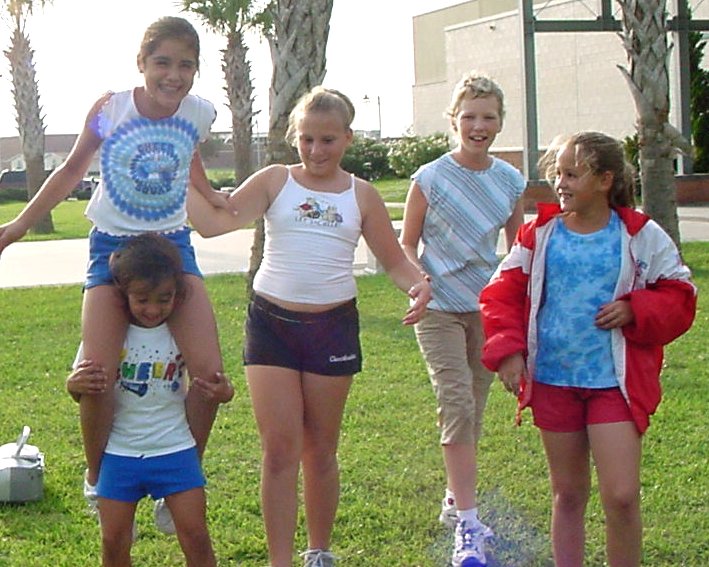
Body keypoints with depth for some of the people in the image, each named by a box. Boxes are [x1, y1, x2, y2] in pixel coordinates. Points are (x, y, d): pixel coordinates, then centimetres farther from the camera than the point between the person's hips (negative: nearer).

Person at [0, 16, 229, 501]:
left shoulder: (200, 114, -6)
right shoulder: (110, 109, -12)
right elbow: (72, 170, 4)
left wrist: (212, 197, 32)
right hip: (112, 247, -2)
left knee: (209, 374, -15)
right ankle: (97, 480, 11)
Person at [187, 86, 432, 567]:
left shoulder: (361, 195, 6)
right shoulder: (275, 182, 3)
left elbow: (395, 260, 8)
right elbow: (212, 222, -5)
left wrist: (418, 284, -12)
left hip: (333, 326, 1)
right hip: (271, 323, -1)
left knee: (321, 450, 9)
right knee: (279, 450, -4)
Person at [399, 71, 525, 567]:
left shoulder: (511, 181, 3)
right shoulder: (431, 179, -8)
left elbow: (518, 248, 13)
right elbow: (406, 245, -2)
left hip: (488, 308, 4)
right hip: (440, 309, -4)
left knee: (474, 411, 12)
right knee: (458, 406, -15)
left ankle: (456, 502, 30)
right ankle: (468, 525, -13)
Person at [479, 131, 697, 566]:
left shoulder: (641, 236, -3)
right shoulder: (541, 235, 2)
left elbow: (679, 298, 3)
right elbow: (503, 294, 6)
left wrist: (634, 310, -15)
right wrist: (507, 350, -6)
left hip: (615, 381, -2)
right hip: (553, 380, 2)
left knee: (622, 496, -9)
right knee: (568, 494, 12)